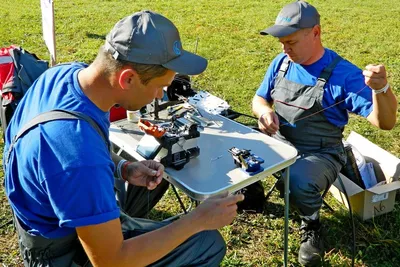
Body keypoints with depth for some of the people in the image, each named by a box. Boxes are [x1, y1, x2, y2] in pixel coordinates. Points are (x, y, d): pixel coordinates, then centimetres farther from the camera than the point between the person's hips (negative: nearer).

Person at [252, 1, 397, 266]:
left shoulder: (344, 74, -17)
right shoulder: (281, 63, 0)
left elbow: (385, 122, -21)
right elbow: (259, 98, 13)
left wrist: (382, 89, -42)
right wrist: (264, 111, -13)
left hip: (319, 154, -5)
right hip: (278, 143, 5)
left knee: (300, 182, -36)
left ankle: (311, 228, -1)